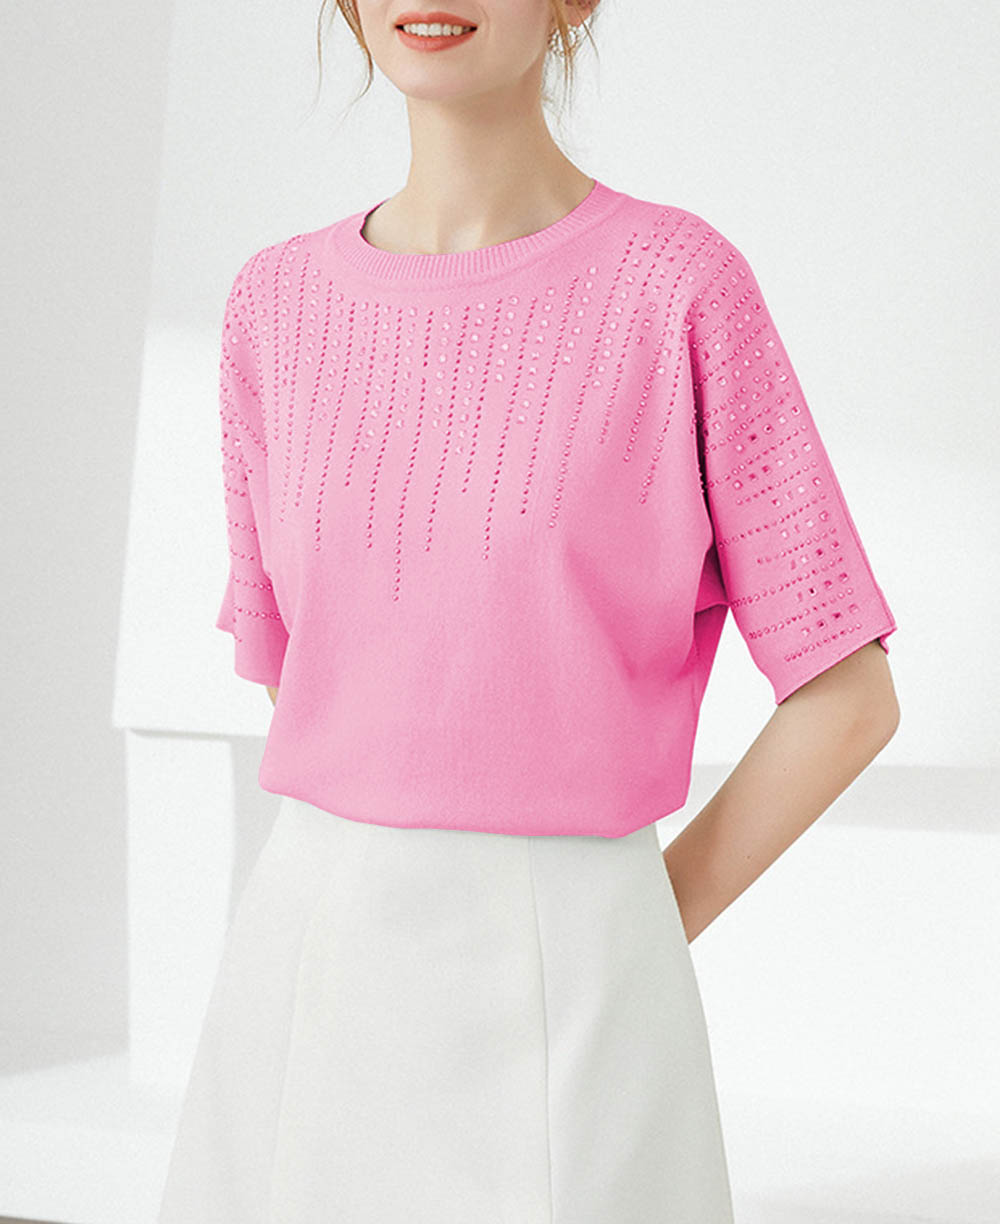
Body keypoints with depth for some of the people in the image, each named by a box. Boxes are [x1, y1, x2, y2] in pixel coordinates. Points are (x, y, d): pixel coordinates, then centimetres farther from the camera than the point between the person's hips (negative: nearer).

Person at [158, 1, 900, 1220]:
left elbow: (847, 696, -3)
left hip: (563, 988, -3)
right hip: (305, 969, 4)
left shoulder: (683, 285, -5)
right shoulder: (279, 305, 6)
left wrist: (622, 949, -2)